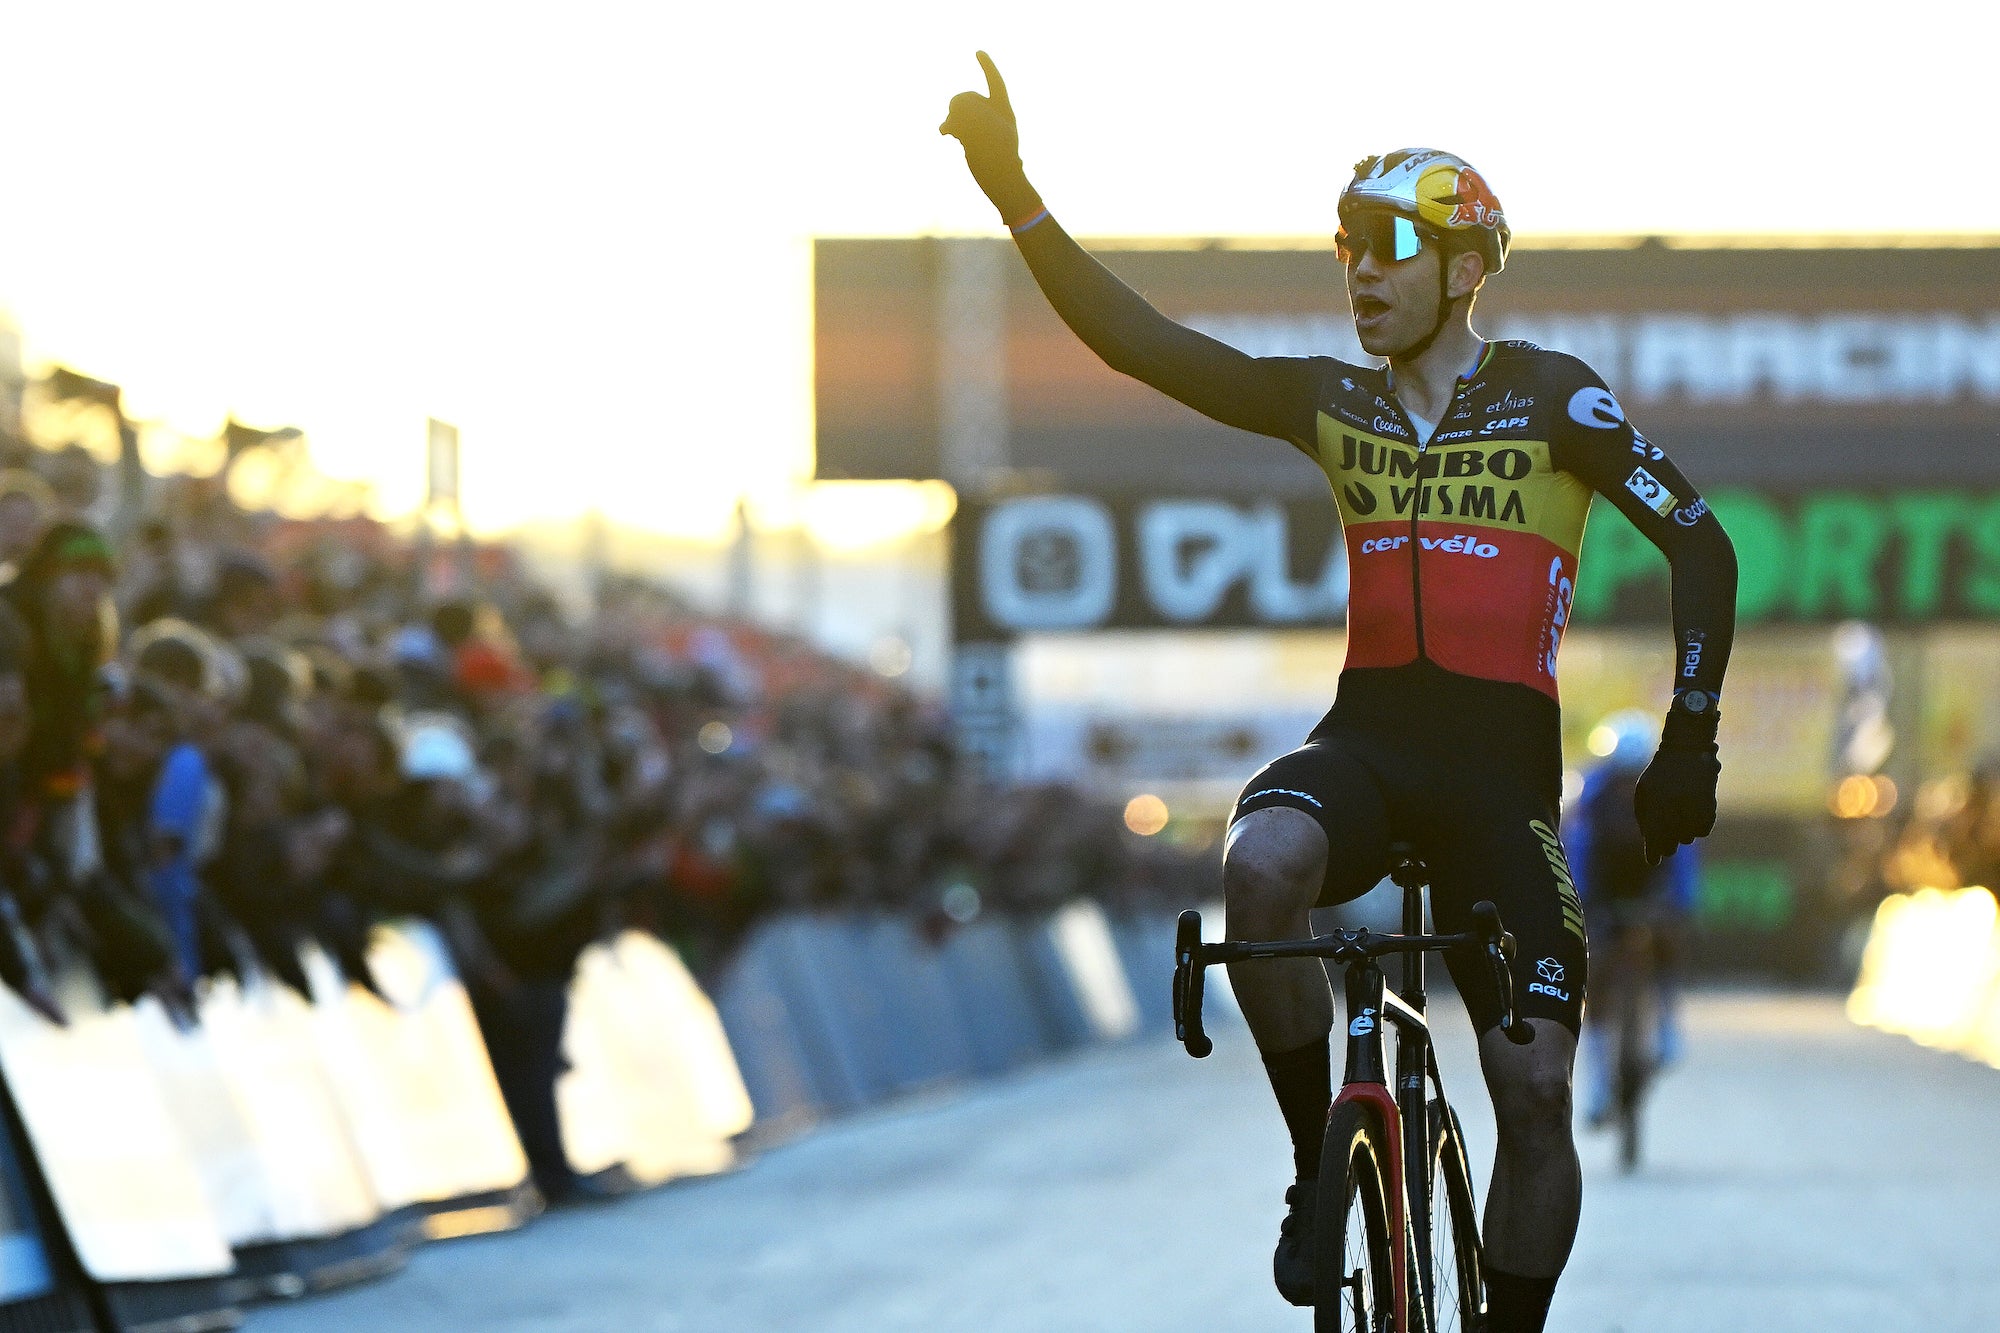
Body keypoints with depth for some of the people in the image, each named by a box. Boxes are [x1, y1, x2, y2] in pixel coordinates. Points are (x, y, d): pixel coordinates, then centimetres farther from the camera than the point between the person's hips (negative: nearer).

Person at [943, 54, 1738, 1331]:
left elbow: (1701, 544, 1)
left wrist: (1689, 746, -6)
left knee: (1537, 1091, -10)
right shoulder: (1334, 403, 8)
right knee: (1263, 864, -34)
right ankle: (1320, 1163, -16)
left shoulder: (1552, 398, -1)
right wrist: (1013, 188, -9)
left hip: (1499, 760, -2)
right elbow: (1140, 340, 2)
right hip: (1366, 736, 2)